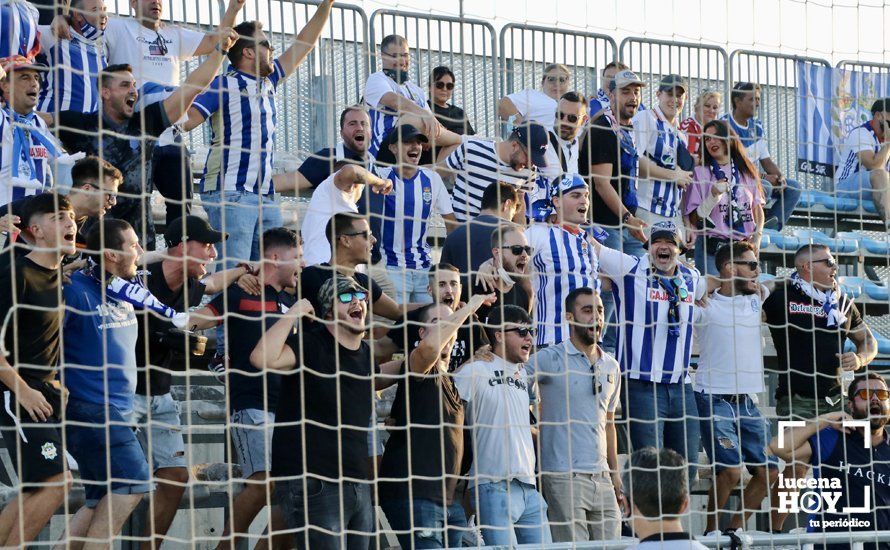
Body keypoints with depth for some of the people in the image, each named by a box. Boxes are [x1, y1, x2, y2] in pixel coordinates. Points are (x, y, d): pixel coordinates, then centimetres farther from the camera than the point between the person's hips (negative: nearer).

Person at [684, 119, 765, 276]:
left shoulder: (747, 172, 12)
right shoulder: (700, 173, 3)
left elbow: (758, 209, 15)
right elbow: (694, 219, 0)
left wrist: (757, 238, 1)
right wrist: (714, 196, -13)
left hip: (744, 248, 3)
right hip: (711, 249, -2)